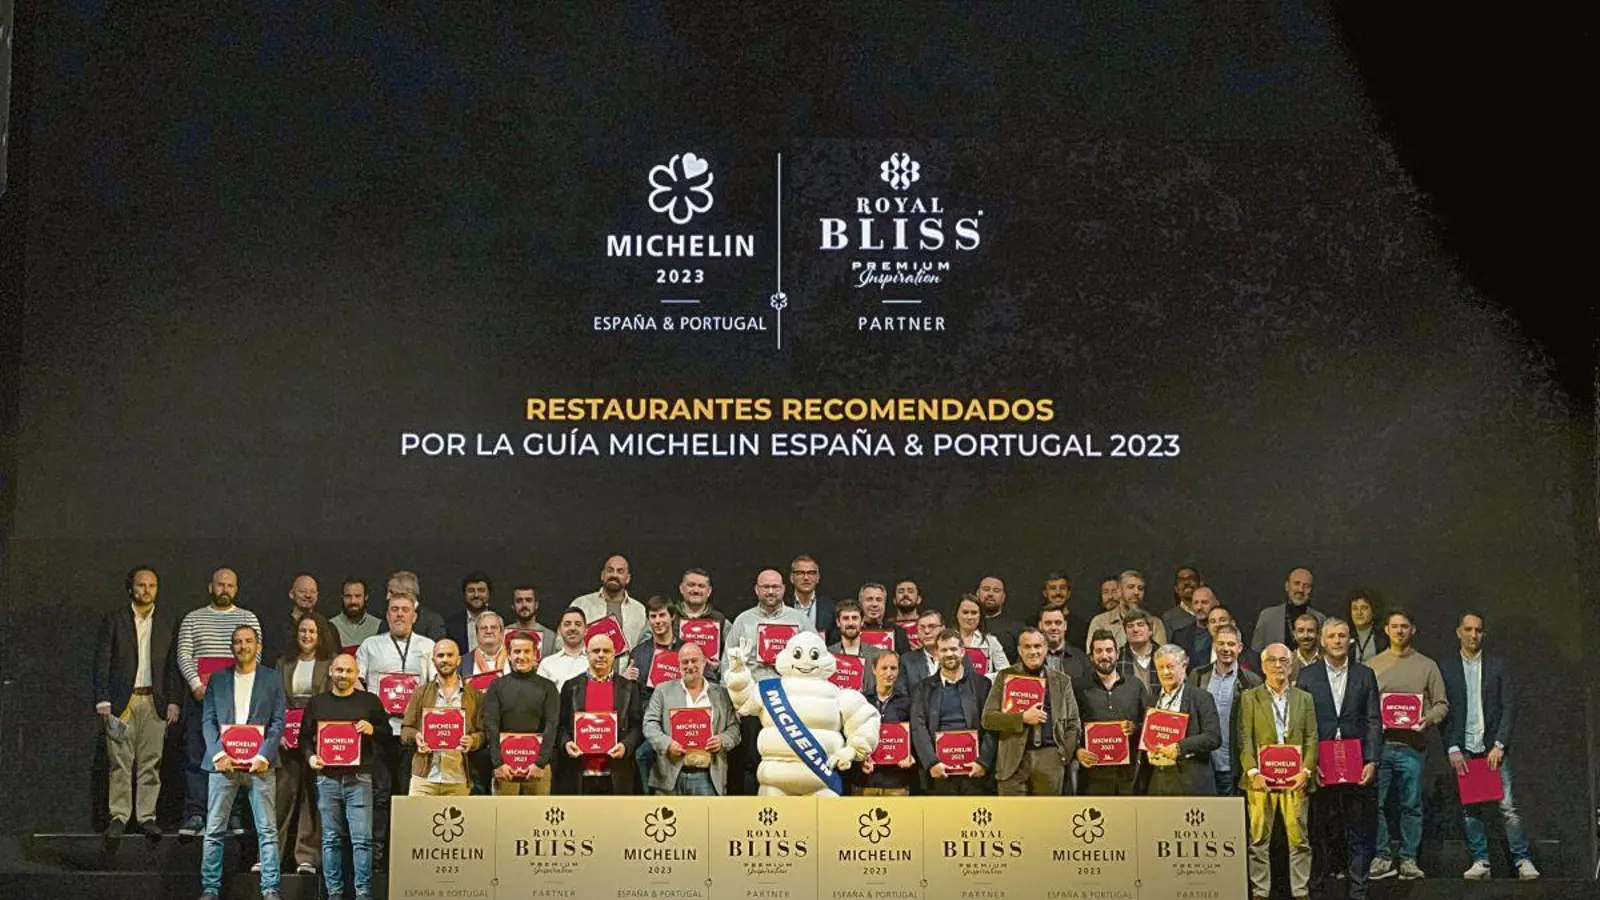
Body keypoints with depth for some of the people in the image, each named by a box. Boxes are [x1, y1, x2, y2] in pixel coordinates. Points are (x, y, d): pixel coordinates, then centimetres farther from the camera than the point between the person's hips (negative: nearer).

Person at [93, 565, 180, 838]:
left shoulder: (168, 621, 8)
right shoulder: (113, 620, 3)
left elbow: (174, 663, 8)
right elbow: (102, 662, 2)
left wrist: (174, 700, 1)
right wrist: (102, 700, -6)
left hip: (155, 702, 1)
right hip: (122, 700, -1)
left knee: (151, 762, 1)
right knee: (120, 761, -2)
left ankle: (146, 816, 7)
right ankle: (119, 816, 4)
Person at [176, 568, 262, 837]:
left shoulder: (248, 619, 11)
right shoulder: (193, 619, 13)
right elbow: (183, 655, 5)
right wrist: (197, 685, -10)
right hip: (199, 695, 1)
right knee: (196, 757, -3)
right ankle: (195, 816, -3)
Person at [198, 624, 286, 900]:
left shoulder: (272, 680, 9)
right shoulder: (217, 680, 12)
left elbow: (278, 722, 4)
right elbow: (208, 721, 6)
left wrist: (264, 756, -9)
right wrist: (218, 754, -8)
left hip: (259, 764, -1)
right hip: (223, 763, 1)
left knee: (267, 830, -3)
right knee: (214, 830, 0)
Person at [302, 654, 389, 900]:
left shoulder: (370, 701, 9)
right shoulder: (317, 703, 12)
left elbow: (388, 732, 12)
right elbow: (304, 736, 15)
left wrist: (372, 729, -8)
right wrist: (310, 756, -3)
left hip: (359, 778, -2)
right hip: (327, 778, 2)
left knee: (362, 838, -8)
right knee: (331, 839, 4)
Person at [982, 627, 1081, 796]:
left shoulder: (1061, 681, 15)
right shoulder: (1005, 677, 9)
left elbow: (1073, 724, 14)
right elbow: (987, 718, 1)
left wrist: (1065, 755, 1)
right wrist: (1022, 717, -10)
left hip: (1050, 756, 2)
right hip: (1014, 758, -2)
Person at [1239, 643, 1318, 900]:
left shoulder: (1304, 698, 14)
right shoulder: (1250, 698, 7)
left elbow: (1311, 739, 8)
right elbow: (1245, 739, 1)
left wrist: (1306, 771, -5)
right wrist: (1252, 772, -11)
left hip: (1294, 779, 2)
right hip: (1261, 779, -1)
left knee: (1299, 838, 0)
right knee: (1259, 839, 0)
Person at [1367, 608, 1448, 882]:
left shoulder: (1426, 665, 9)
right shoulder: (1372, 665, 10)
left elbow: (1441, 704, 7)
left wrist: (1428, 719, -12)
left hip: (1412, 746, 0)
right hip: (1379, 744, 1)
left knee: (1411, 805, 2)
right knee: (1375, 803, -3)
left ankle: (1408, 859, 8)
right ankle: (1382, 857, 5)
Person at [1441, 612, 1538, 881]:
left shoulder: (1497, 666, 7)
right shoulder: (1446, 668, 7)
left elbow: (1509, 707, 3)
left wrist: (1499, 745, -6)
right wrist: (1452, 749, -5)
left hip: (1492, 748, -1)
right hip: (1463, 750, 1)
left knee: (1507, 806, -7)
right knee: (1469, 808, 1)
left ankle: (1523, 861, -3)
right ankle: (1480, 862, 7)